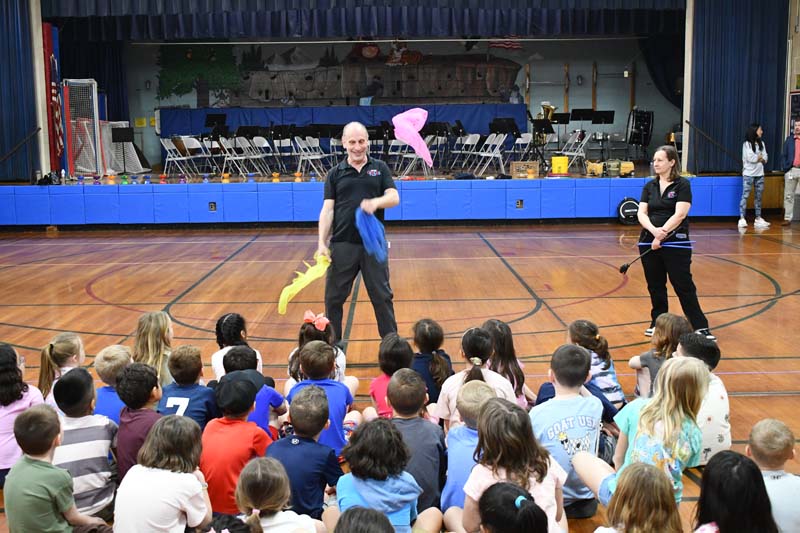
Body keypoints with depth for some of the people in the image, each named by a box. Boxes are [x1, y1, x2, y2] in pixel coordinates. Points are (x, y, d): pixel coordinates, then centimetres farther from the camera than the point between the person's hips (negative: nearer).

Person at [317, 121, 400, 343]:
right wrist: (322, 243, -7)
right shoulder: (335, 173, 7)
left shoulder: (380, 168, 7)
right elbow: (327, 210, 3)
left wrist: (375, 202, -25)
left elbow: (394, 197, -2)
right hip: (342, 244, 1)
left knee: (382, 296, 6)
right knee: (334, 297, 6)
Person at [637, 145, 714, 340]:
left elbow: (679, 214, -14)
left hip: (676, 243, -4)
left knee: (684, 286, -4)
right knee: (655, 286, 11)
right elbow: (641, 213, 0)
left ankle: (701, 327, 4)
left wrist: (661, 235, -21)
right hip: (649, 242, 5)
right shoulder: (649, 186, 10)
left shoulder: (682, 184, -4)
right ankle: (658, 323, 25)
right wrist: (653, 230, -19)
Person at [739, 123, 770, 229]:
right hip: (749, 173, -6)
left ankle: (758, 218, 11)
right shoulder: (747, 144, -5)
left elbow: (765, 158, 7)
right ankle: (742, 218, -10)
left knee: (759, 196, 6)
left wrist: (757, 158, -11)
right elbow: (750, 158, -15)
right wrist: (760, 157, -1)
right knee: (745, 195, -8)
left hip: (759, 173, 6)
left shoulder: (761, 144, 13)